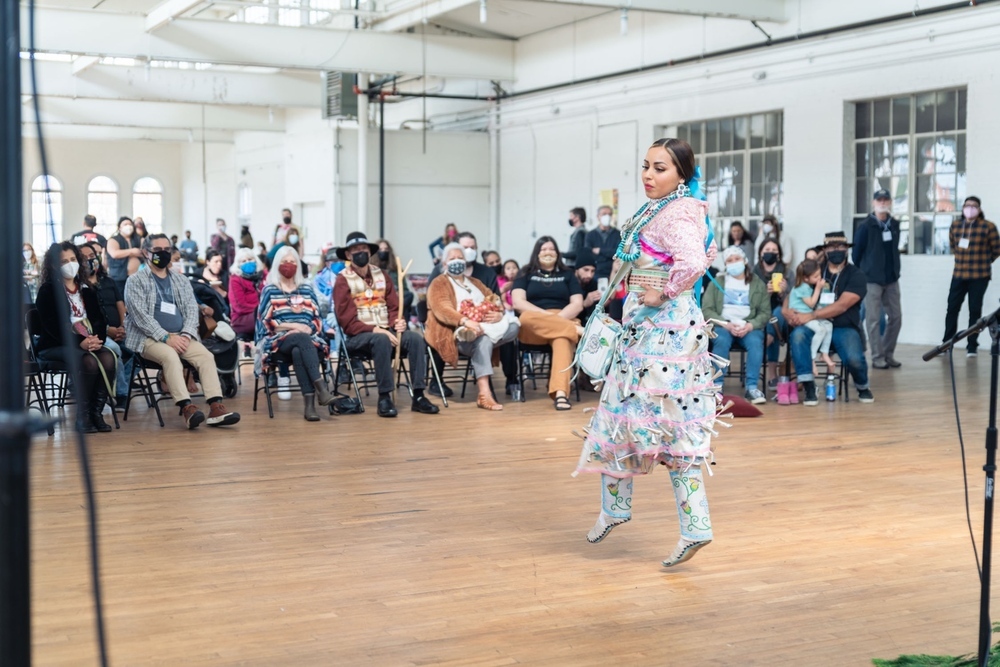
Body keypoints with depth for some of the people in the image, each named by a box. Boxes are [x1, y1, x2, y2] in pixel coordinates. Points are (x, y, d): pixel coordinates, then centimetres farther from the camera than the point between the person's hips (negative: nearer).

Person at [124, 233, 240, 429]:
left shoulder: (181, 280, 18)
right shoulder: (136, 281, 3)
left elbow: (192, 310, 10)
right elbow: (140, 315, -8)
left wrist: (186, 335, -10)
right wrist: (166, 337, -19)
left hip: (180, 337, 5)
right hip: (149, 338, -4)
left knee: (206, 355, -23)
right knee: (170, 356, -36)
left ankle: (216, 408, -34)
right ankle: (186, 408, -44)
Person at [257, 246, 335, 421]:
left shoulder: (307, 289, 19)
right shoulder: (269, 290, 10)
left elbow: (317, 318, 15)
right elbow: (265, 322, 0)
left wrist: (309, 329, -7)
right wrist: (293, 326, -9)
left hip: (307, 338, 2)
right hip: (280, 341, -2)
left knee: (298, 352, -36)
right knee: (302, 339, -37)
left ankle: (310, 403, -50)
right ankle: (320, 386, -51)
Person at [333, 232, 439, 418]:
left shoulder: (381, 275, 15)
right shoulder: (343, 280, -3)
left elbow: (394, 307, 12)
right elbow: (347, 321, -11)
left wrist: (398, 322, -11)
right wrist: (375, 330, -22)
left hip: (385, 330, 5)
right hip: (358, 336, -5)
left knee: (415, 338, -23)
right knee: (382, 340, -37)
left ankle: (418, 396, -23)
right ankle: (384, 397, -30)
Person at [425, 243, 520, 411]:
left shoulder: (474, 283, 28)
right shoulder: (438, 283, 7)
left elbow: (494, 300, 17)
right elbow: (442, 309, -12)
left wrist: (499, 314, -9)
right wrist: (465, 321, -30)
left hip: (485, 327, 6)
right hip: (457, 333, -6)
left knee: (513, 327, -20)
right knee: (483, 339, -38)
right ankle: (484, 394, -47)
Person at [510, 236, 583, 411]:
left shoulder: (567, 275, 20)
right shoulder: (526, 274, 17)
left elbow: (577, 304, 8)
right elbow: (518, 302, 1)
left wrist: (558, 318, -12)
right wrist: (546, 315, -13)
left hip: (564, 321, 0)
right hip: (533, 328, 0)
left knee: (563, 339, -39)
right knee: (528, 318, -39)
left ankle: (561, 393, -57)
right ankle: (577, 330, -35)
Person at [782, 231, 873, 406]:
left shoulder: (856, 275, 0)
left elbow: (842, 305, -14)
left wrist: (810, 316, -22)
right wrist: (786, 309, -15)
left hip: (844, 329, -2)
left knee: (854, 359, -31)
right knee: (797, 335, -32)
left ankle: (863, 389, 7)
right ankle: (809, 389, -26)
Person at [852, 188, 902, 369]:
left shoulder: (894, 225, 8)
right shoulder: (865, 226, -7)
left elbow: (894, 249, 16)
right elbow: (856, 253, -2)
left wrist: (894, 269, 12)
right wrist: (861, 274, 3)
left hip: (891, 279, 5)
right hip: (872, 279, -5)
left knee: (895, 317, 6)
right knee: (874, 320, -3)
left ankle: (888, 354, 18)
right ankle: (877, 357, 4)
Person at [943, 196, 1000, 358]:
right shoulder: (955, 226, 5)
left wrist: (983, 261, 10)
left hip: (979, 276, -3)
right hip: (958, 274, 3)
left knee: (975, 310, 1)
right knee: (952, 308, 4)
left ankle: (972, 346, 8)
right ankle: (946, 343, 14)